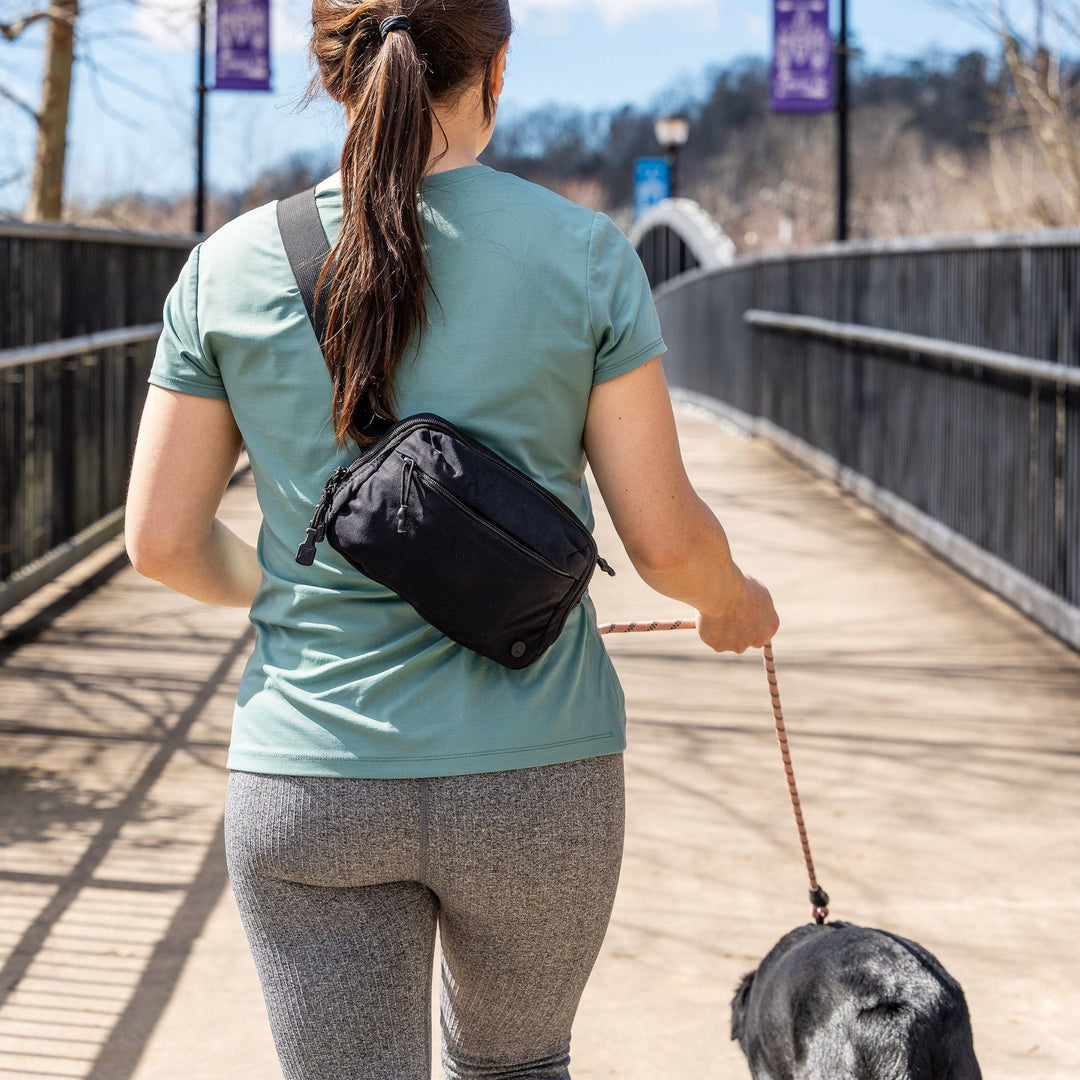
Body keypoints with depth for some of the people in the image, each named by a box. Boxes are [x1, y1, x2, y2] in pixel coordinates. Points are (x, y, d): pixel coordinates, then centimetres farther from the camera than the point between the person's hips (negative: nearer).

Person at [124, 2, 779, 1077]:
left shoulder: (228, 269, -3)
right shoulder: (585, 256, -7)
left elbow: (161, 542, 0)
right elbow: (664, 537, -4)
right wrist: (733, 602, 18)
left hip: (307, 787, 0)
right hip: (536, 783, 0)